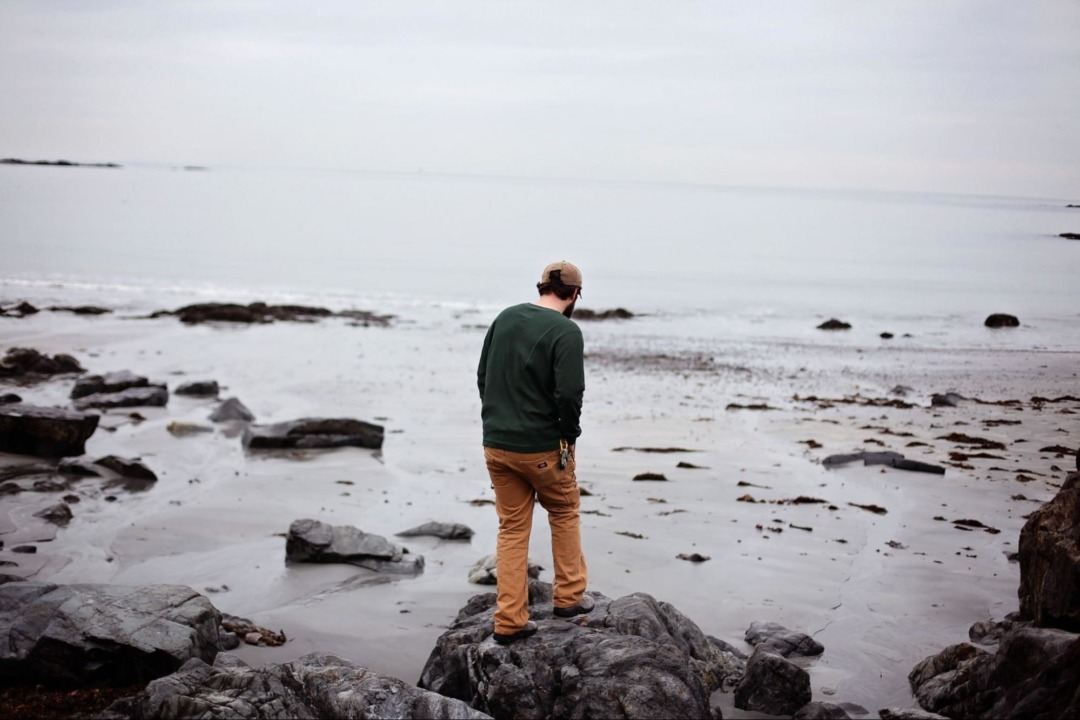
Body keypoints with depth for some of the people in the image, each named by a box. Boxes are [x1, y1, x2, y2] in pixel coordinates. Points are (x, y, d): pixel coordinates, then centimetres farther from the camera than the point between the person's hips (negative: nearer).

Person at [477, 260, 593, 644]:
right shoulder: (566, 331, -14)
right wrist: (570, 436, -4)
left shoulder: (505, 317, 5)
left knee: (512, 529, 12)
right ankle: (569, 596, 26)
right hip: (542, 447, -5)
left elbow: (483, 375, 10)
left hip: (496, 444, 5)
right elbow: (569, 394, -20)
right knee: (565, 513, 19)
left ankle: (509, 620, 11)